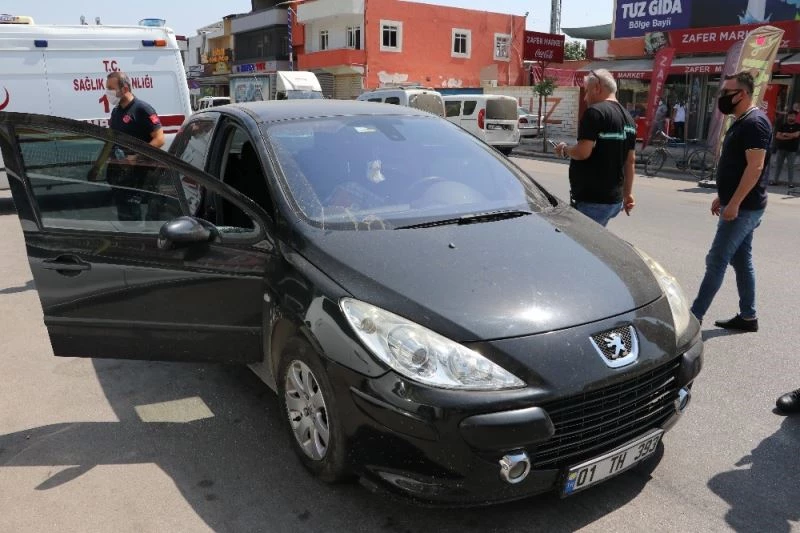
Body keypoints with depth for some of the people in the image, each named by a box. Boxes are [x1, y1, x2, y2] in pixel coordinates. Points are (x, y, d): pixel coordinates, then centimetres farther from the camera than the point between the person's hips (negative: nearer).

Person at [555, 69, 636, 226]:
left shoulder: (595, 112, -12)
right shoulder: (628, 118, 16)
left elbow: (583, 152, -22)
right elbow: (630, 160, 18)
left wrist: (564, 149, -2)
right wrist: (628, 194, 23)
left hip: (592, 200, -9)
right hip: (615, 199, 9)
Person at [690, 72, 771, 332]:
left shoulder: (754, 122, -16)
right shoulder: (741, 122, 15)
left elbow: (755, 167, -23)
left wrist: (734, 203, -25)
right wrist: (722, 197, 21)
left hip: (744, 207, -10)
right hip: (740, 205, 10)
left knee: (716, 260, -8)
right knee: (741, 260, 13)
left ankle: (695, 316, -3)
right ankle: (748, 317, 21)